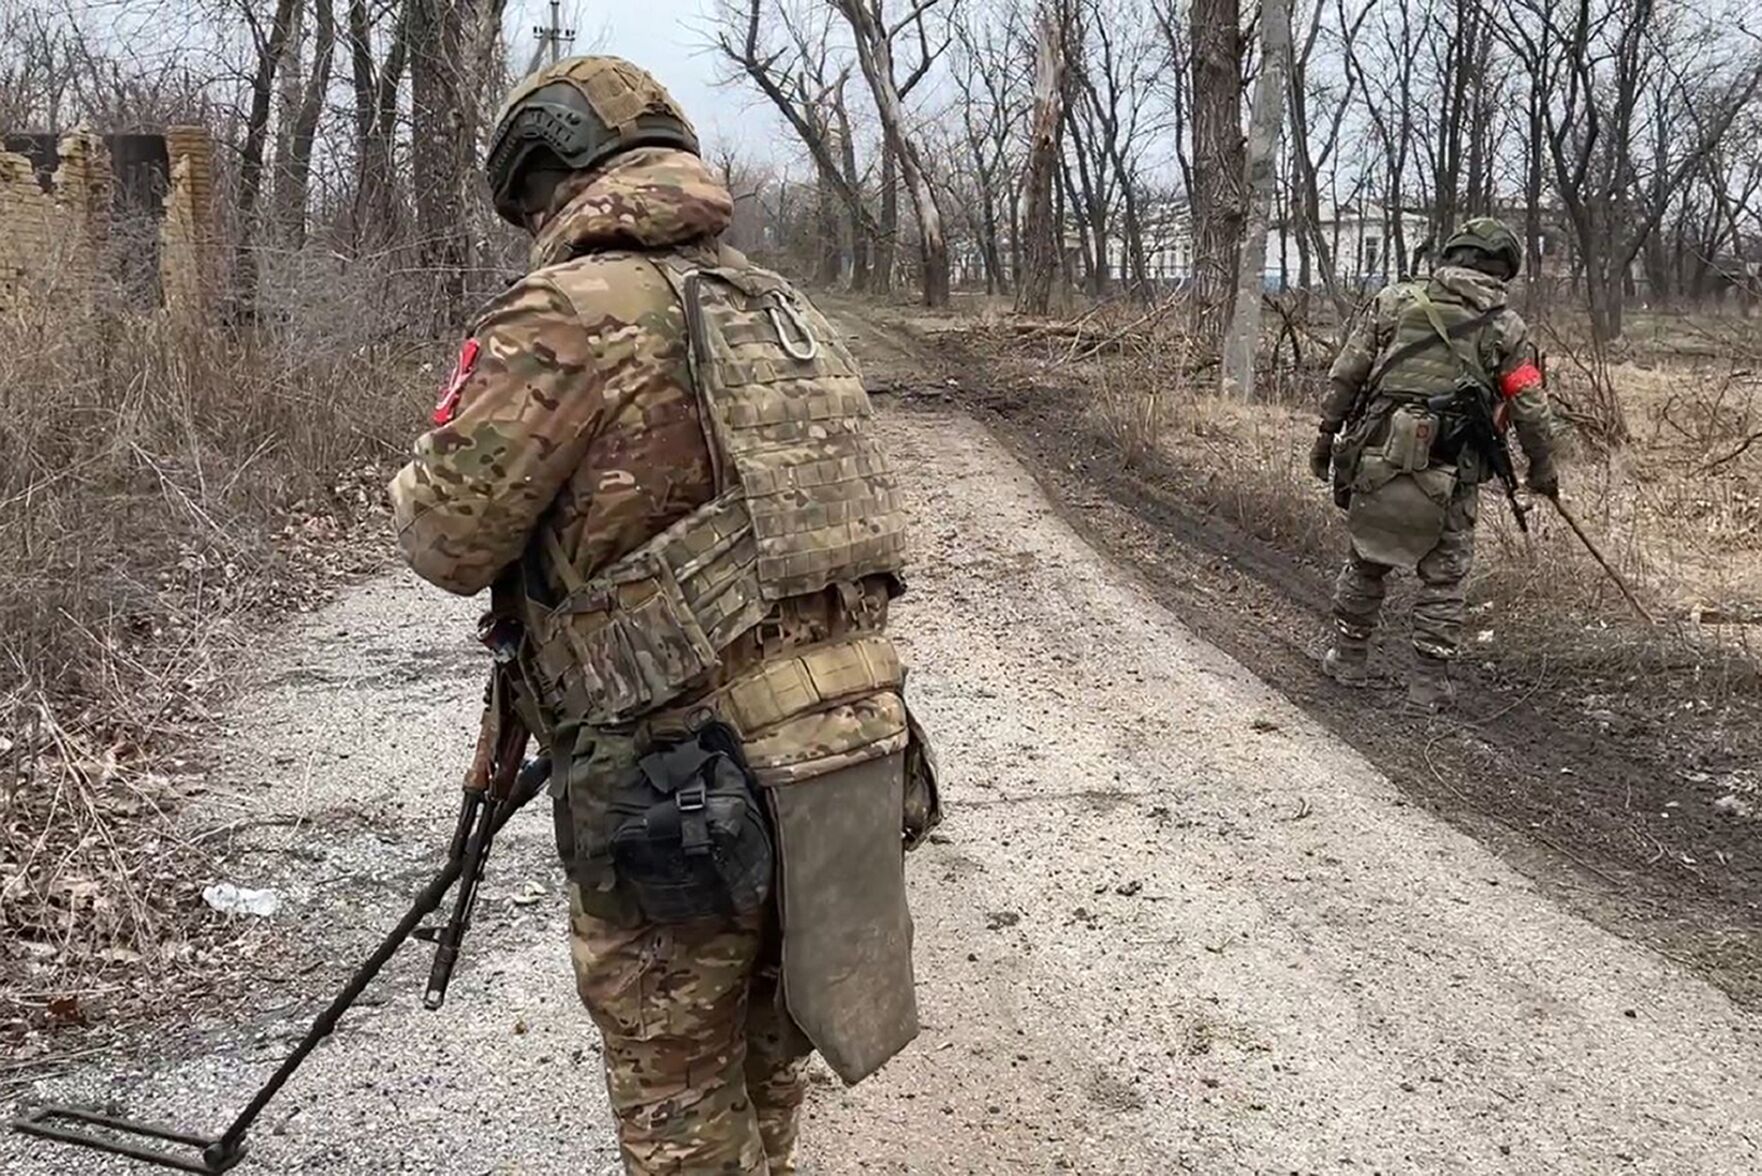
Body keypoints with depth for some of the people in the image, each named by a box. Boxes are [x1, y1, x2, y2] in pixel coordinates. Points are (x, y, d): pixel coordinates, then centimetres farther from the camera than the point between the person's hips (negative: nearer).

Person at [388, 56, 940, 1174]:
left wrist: (421, 482, 14)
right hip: (853, 746, 7)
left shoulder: (570, 311, -10)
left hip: (685, 784, -7)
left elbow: (448, 538, -7)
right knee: (761, 1076, 24)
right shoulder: (783, 306, 14)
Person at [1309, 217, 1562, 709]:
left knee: (1365, 563, 18)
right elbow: (1531, 410, 5)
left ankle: (1347, 659, 28)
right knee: (1443, 578, 10)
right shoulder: (1506, 327, 4)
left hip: (1377, 459, 2)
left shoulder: (1394, 300, 7)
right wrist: (1542, 468, 18)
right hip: (1450, 474, -2)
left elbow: (1345, 374, 6)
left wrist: (1327, 433, 14)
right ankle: (1429, 683, 12)